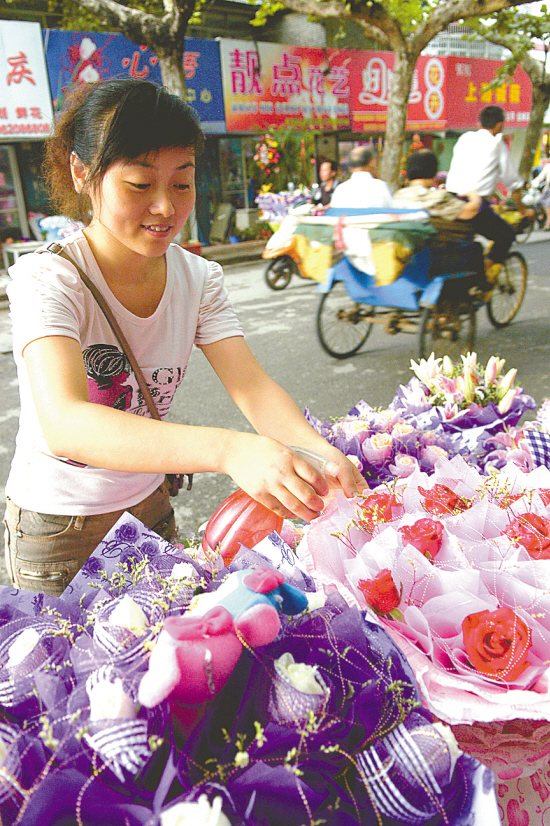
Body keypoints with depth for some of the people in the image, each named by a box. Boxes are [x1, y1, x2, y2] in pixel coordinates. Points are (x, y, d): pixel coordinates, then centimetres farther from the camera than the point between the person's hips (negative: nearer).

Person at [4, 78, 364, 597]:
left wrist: (319, 452, -38)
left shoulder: (199, 279, -8)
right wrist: (226, 449, -55)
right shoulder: (46, 279, -25)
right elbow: (64, 424, -40)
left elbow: (252, 386, -18)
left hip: (150, 509, 5)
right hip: (56, 534, -4)